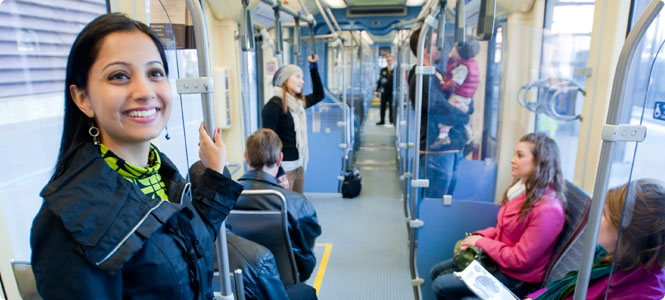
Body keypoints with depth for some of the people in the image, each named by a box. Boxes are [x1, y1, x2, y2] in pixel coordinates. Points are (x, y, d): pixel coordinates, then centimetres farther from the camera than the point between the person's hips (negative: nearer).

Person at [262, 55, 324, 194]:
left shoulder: (298, 102, 9)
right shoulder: (274, 105, -14)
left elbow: (318, 95, 24)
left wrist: (313, 67, 19)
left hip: (299, 164, 8)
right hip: (283, 166, -8)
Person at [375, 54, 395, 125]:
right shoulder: (383, 70, 9)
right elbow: (379, 80, 10)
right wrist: (377, 90, 5)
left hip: (392, 92, -3)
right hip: (384, 92, 3)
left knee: (391, 107, 2)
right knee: (383, 107, 7)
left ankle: (392, 120, 13)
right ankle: (382, 120, 16)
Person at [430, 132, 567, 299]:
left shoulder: (548, 209, -29)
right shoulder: (524, 188, -2)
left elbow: (519, 260, -25)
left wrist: (481, 242, -16)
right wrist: (480, 235, -5)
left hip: (516, 278, -8)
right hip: (496, 258, 8)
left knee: (441, 286, -9)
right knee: (436, 272, 10)